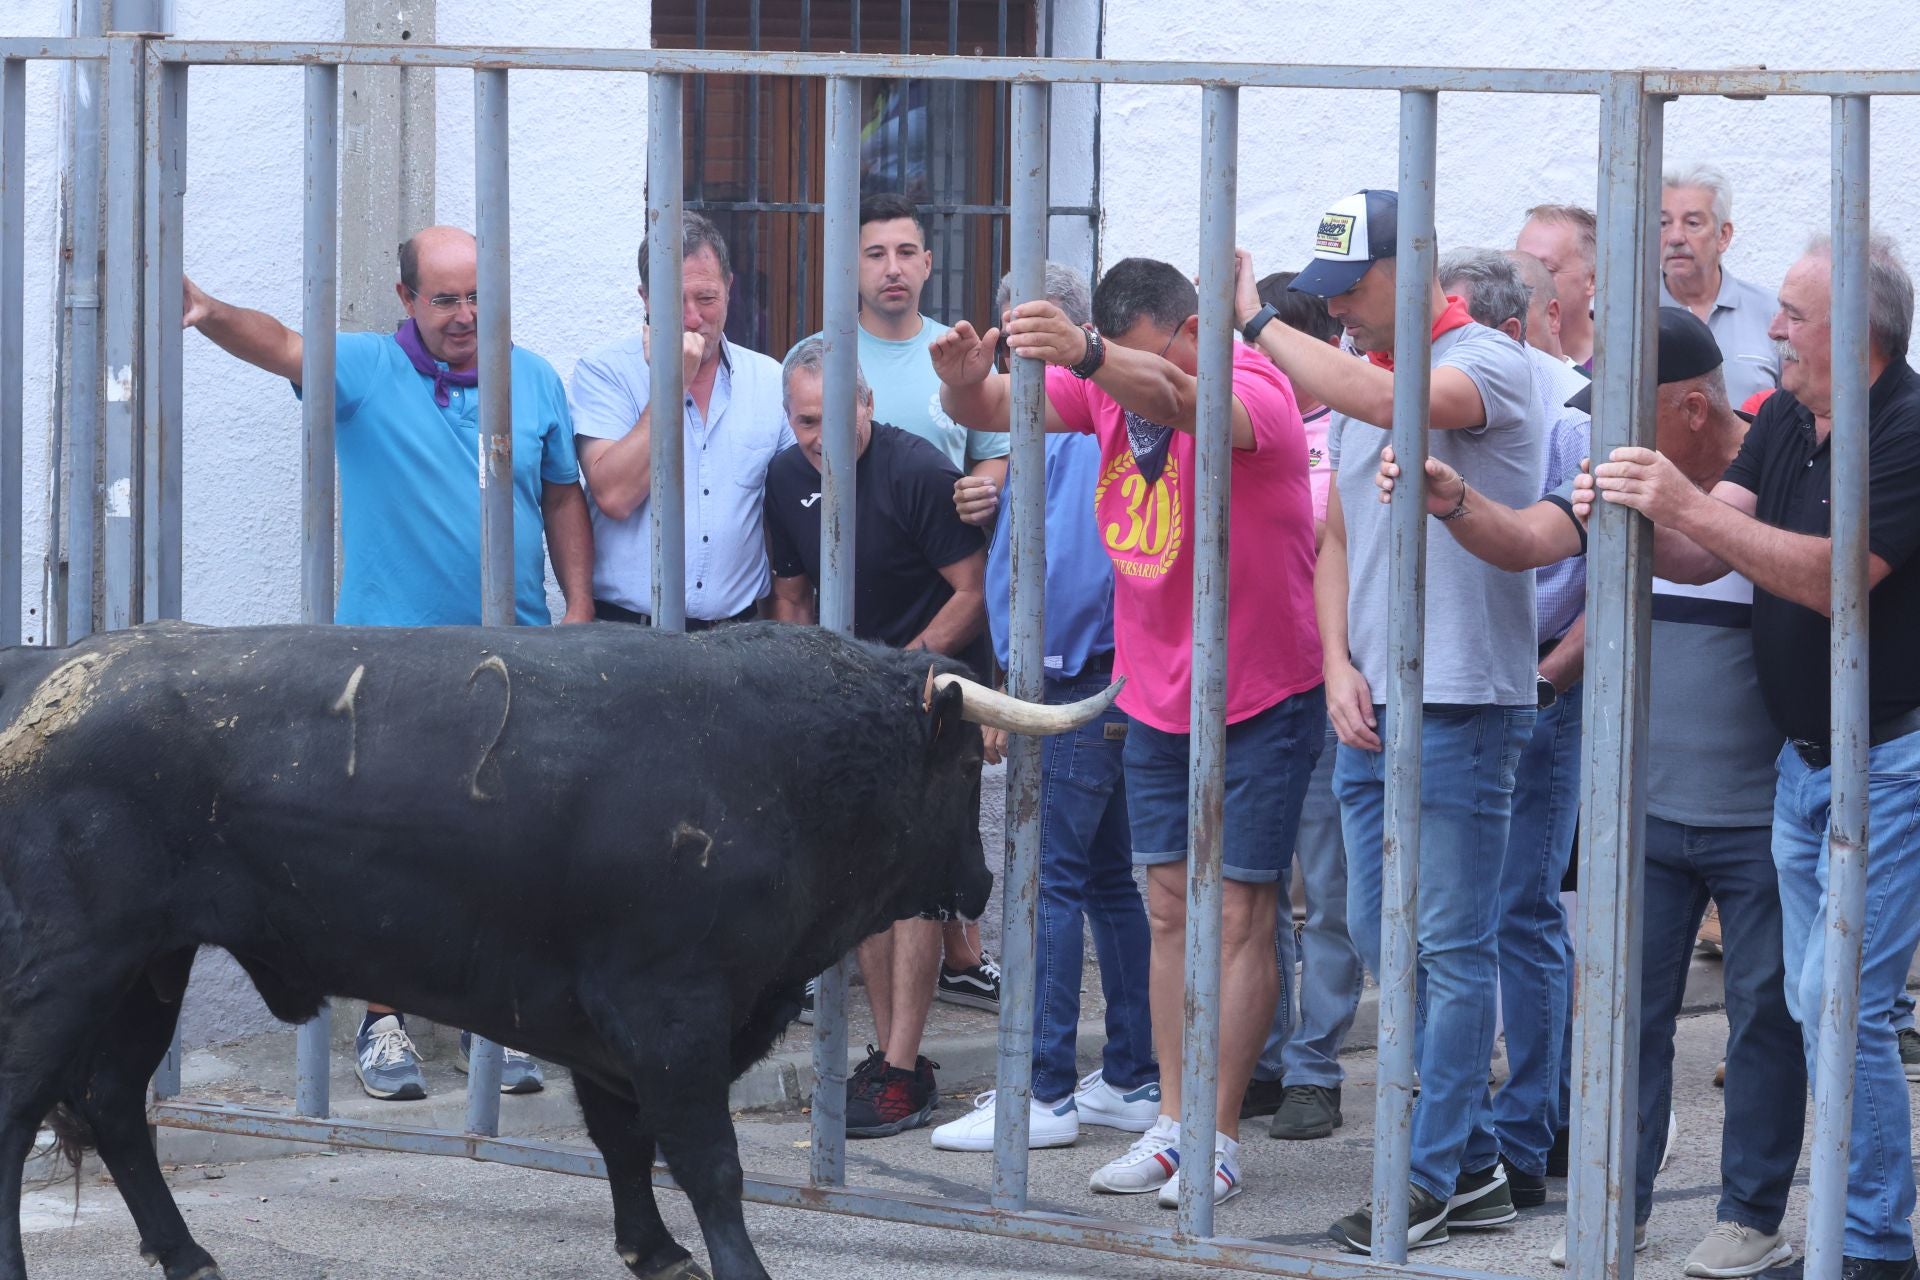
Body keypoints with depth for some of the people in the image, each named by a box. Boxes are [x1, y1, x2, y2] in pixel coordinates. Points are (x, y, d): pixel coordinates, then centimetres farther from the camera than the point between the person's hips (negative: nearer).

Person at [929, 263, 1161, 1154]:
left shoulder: (1088, 422, -15)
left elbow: (1072, 566, -22)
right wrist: (996, 509, 9)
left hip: (1075, 681, -11)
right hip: (1095, 690, 11)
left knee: (1049, 879, -9)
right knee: (1108, 880, 12)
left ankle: (1044, 1093, -9)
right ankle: (1134, 1079, 17)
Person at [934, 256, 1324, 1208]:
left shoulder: (1253, 389, -21)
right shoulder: (1108, 386, 0)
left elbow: (1177, 398, -43)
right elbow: (989, 409, -4)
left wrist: (1086, 352, -63)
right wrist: (964, 377, -29)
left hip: (1260, 698, -6)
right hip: (1155, 693, 6)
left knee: (1239, 914, -4)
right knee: (1170, 907, 7)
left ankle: (1218, 1138, -1)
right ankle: (1172, 1124, 11)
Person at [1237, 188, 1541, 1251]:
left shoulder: (1488, 363, -9)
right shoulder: (1352, 375, 14)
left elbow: (1386, 399, -29)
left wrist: (1255, 321, -20)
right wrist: (1339, 666, 3)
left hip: (1460, 703, -8)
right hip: (1369, 703, 8)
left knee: (1450, 948, -3)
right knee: (1377, 937, 10)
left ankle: (1433, 1180, 2)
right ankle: (1474, 1160, 19)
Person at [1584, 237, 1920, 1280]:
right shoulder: (1784, 422, 8)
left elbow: (1835, 574, -27)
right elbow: (1702, 556, 5)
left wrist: (1688, 506, -31)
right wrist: (1635, 520, -16)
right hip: (1801, 756, 9)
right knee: (1812, 1006, 10)